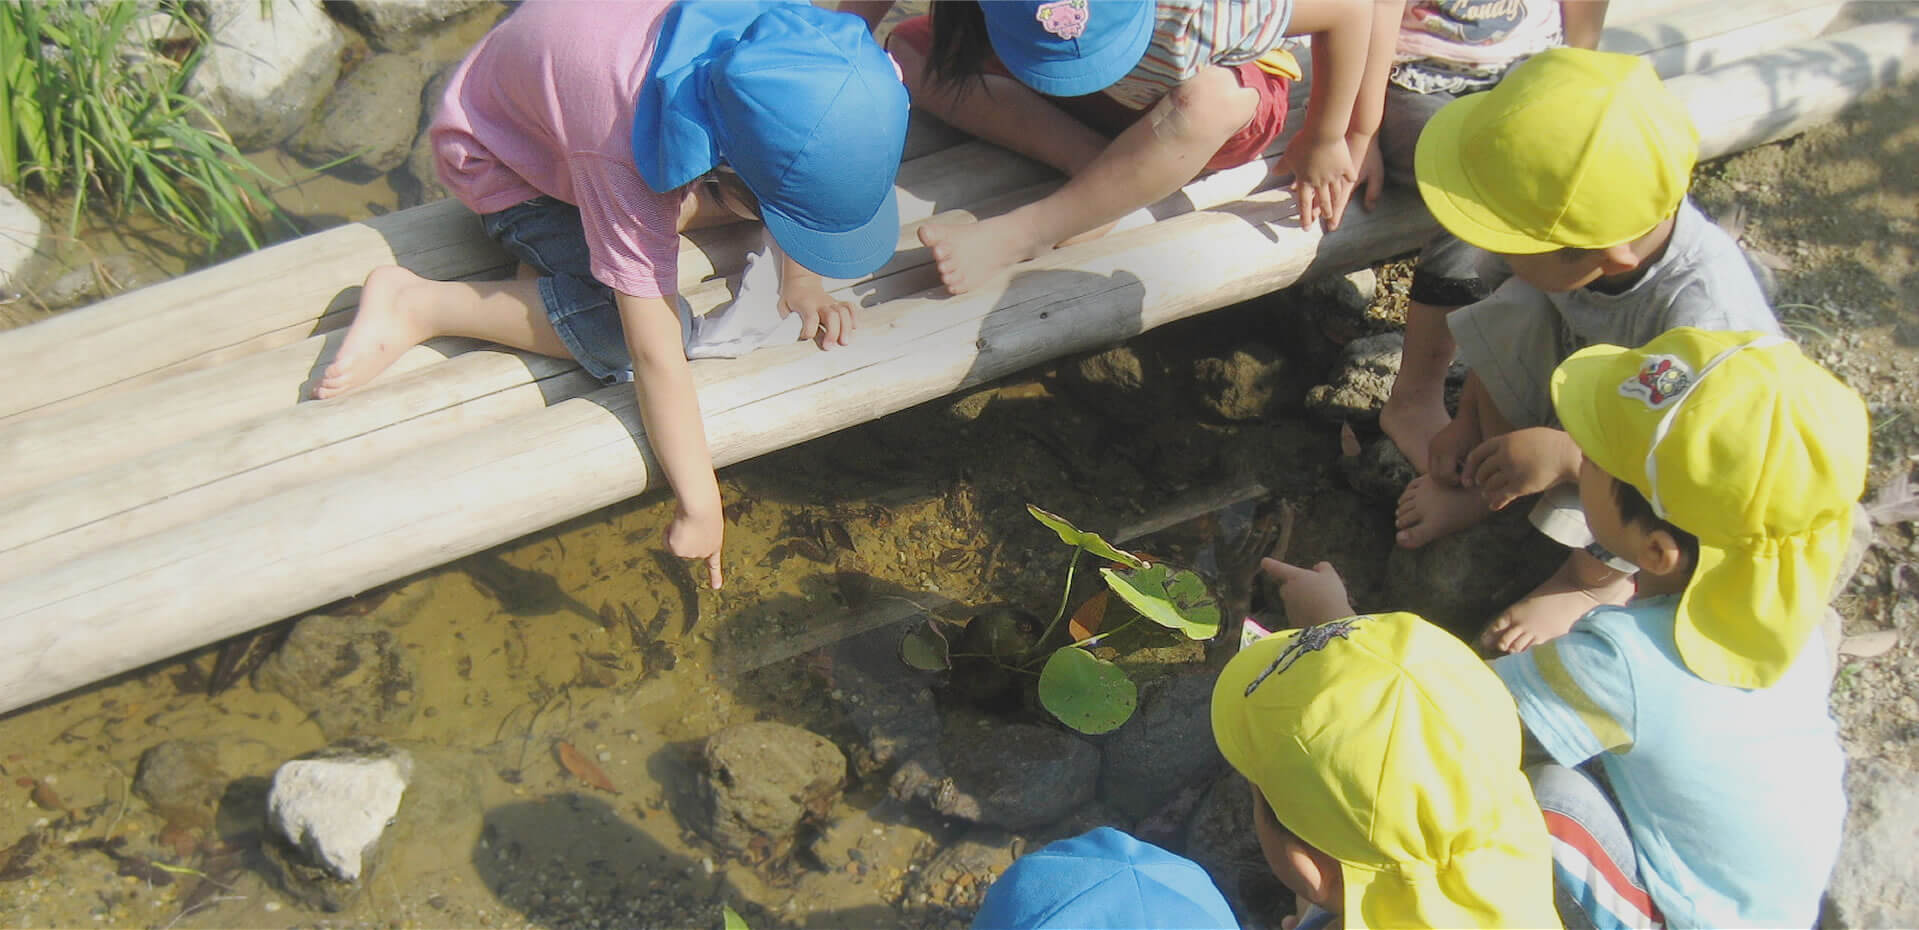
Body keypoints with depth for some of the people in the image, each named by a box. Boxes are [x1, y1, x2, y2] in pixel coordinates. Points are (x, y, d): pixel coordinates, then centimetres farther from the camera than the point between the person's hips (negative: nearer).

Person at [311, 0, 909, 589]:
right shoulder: (624, 152, -44)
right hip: (498, 158, -6)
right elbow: (653, 353, -39)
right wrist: (701, 508, -33)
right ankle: (416, 306, -10)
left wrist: (801, 281, -8)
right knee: (623, 336, -27)